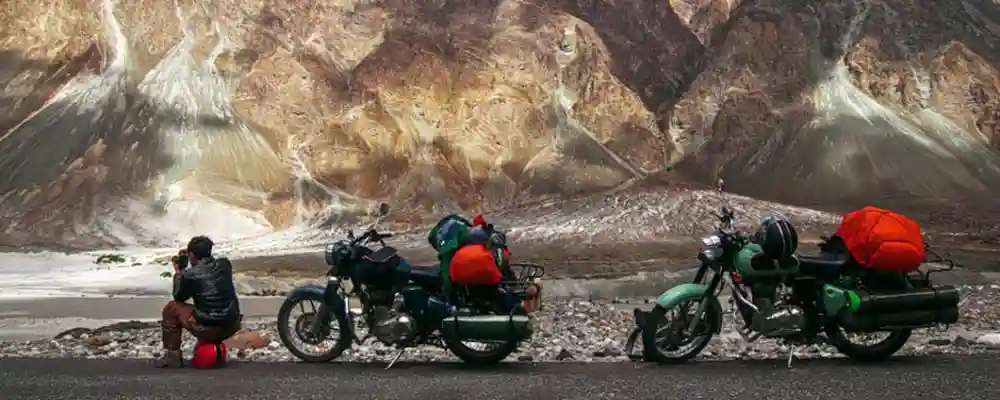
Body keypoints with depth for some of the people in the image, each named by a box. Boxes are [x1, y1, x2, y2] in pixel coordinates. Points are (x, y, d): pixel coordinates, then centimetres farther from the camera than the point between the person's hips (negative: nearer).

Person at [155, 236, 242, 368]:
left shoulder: (190, 275, -12)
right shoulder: (225, 265, -1)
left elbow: (179, 297, 7)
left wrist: (179, 271, 16)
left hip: (208, 330, -5)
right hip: (232, 326, 5)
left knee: (172, 307, 14)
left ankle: (173, 355, 19)